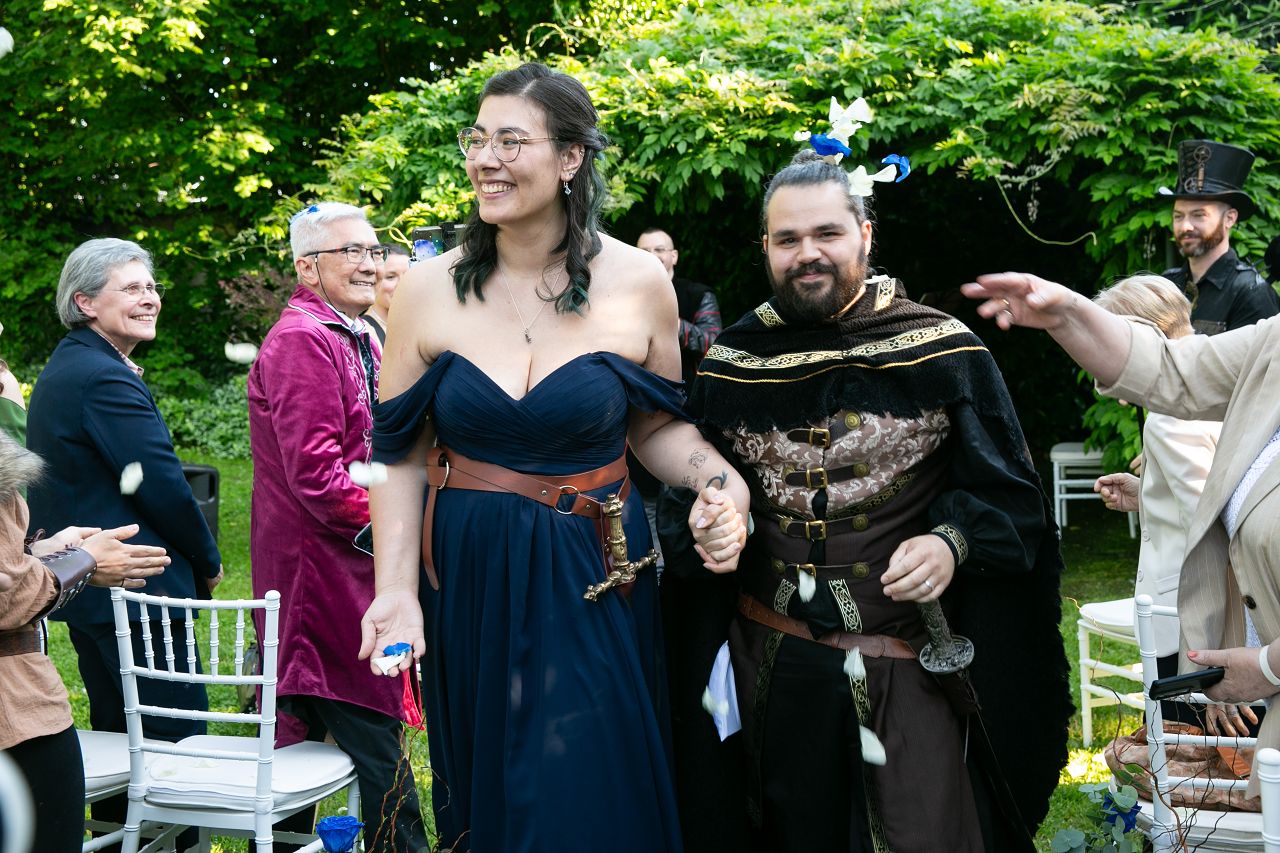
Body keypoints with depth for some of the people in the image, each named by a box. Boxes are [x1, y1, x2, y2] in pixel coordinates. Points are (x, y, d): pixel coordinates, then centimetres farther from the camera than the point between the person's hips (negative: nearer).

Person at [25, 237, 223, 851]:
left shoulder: (59, 371, 15)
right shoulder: (107, 378, -19)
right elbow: (162, 485, -21)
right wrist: (208, 563, -6)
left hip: (81, 585, 11)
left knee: (116, 731, 18)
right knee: (175, 737, -4)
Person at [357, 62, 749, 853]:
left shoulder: (638, 284, -5)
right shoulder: (429, 290, -4)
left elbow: (657, 427, 6)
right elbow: (402, 457, 0)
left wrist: (721, 482, -14)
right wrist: (398, 590, -11)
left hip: (593, 585, -1)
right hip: (468, 581, 1)